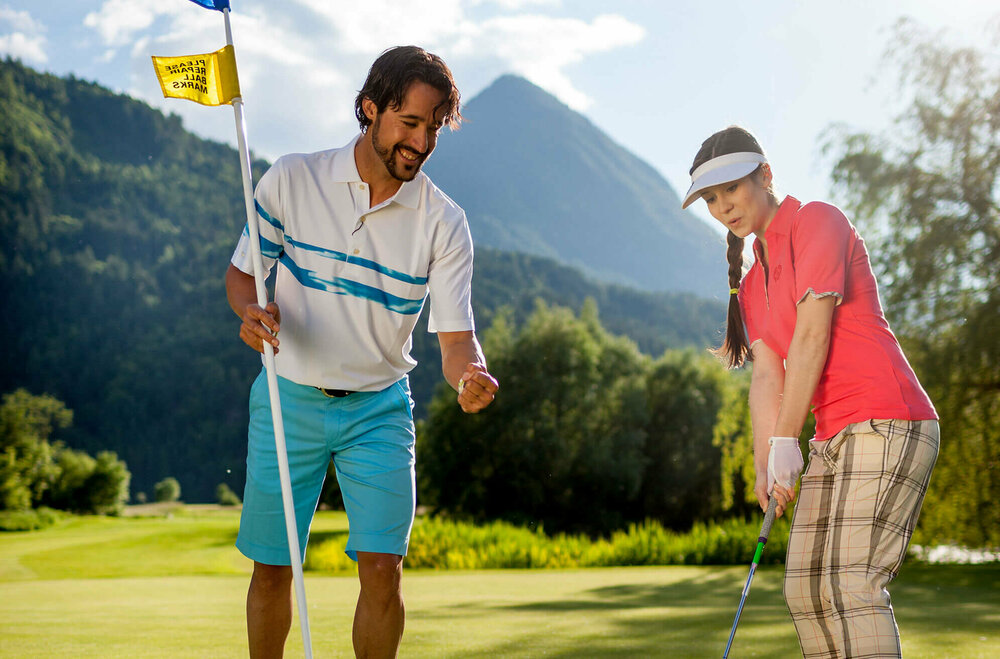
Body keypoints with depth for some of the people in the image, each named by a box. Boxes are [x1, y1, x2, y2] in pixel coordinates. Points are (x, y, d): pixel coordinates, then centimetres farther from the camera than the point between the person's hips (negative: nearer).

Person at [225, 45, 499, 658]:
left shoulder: (445, 222, -7)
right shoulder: (292, 179, -7)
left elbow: (457, 335, -11)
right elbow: (241, 273, 3)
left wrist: (470, 378, -34)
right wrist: (252, 310, -21)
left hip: (379, 407, 0)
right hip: (289, 399, 0)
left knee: (382, 568, -9)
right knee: (272, 570, 6)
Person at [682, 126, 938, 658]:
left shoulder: (818, 220, -4)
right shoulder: (753, 280, 20)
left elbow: (812, 337, -13)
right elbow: (766, 375, 10)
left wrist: (786, 441, -13)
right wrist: (765, 463, -6)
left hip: (888, 422, -9)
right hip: (832, 436, 9)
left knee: (851, 580, -18)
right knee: (804, 588, 5)